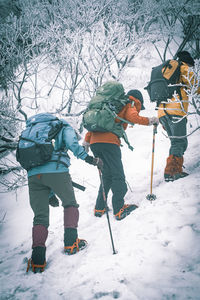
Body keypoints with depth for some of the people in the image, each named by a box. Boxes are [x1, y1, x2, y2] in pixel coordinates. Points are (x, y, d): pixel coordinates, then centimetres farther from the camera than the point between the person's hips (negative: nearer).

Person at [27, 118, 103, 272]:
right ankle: (71, 243, 8)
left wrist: (50, 194, 35)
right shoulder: (65, 128, 21)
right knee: (70, 204, 19)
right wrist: (88, 158, -8)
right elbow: (72, 143, -4)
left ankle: (38, 257, -6)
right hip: (56, 170, -4)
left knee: (40, 216, 9)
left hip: (33, 174, 5)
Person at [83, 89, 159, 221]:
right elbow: (134, 118, -8)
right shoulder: (129, 105, 13)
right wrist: (150, 120, 6)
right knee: (118, 175, -7)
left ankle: (99, 208, 11)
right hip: (109, 142, -7)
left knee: (107, 176, 15)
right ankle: (119, 210, -15)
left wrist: (86, 141, 30)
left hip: (95, 142, 7)